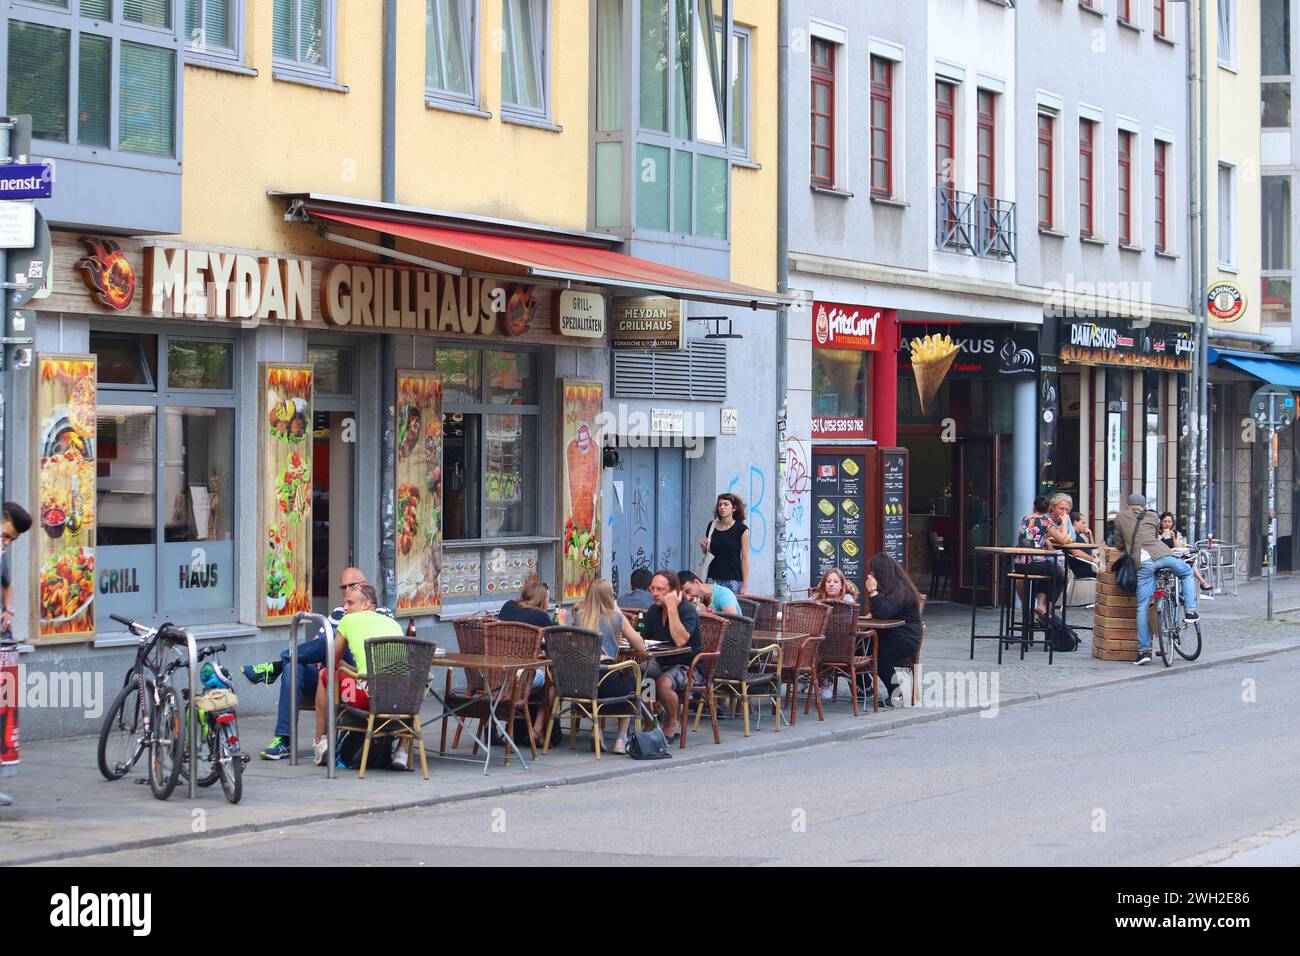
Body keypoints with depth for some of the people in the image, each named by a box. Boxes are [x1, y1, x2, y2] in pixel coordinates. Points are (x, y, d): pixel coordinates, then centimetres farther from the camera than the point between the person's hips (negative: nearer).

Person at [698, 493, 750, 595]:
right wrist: (703, 547, -1)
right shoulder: (712, 526, 9)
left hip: (734, 580, -3)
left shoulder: (741, 529, -1)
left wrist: (745, 585, -7)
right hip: (713, 578, 3)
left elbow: (745, 558, -3)